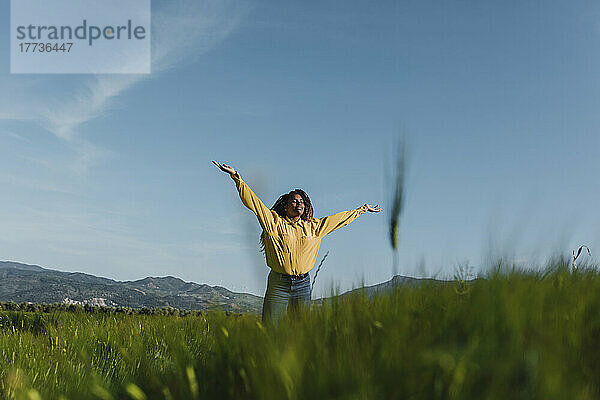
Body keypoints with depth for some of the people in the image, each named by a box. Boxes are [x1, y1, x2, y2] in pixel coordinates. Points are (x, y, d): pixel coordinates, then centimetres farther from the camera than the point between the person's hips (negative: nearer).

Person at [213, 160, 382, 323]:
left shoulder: (312, 226, 13)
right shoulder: (275, 222, 3)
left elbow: (339, 218, 22)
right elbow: (253, 201, -2)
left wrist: (363, 209, 28)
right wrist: (236, 176, -9)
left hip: (303, 285, 3)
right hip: (279, 284, -3)